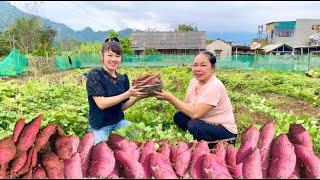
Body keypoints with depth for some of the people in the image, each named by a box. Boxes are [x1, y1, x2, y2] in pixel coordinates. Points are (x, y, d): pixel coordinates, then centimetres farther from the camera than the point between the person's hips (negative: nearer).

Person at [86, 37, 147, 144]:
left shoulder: (123, 78, 3)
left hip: (118, 122, 4)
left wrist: (137, 97, -15)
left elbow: (122, 107, 3)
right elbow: (101, 104, -23)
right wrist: (128, 94, -27)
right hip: (99, 126, -4)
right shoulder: (95, 75, -13)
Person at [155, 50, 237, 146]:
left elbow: (195, 113, -31)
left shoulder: (215, 86, -25)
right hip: (207, 123, 7)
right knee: (178, 116, -6)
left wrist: (171, 98, -26)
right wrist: (169, 98, -19)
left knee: (193, 125, -29)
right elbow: (186, 106, -2)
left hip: (225, 131, -7)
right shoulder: (194, 81, 0)